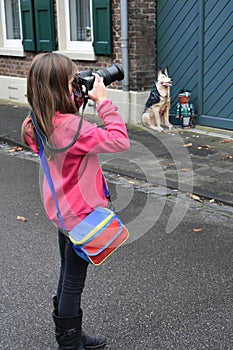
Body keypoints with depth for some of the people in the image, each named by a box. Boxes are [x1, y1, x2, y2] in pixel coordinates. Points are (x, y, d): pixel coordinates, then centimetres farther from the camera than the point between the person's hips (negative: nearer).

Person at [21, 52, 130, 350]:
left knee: (68, 277, 22)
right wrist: (103, 101, -23)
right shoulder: (68, 125, -30)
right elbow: (119, 141, -31)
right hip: (80, 214, -9)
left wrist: (80, 98, 1)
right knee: (73, 282, 7)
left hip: (63, 211, 9)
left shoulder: (44, 121, -3)